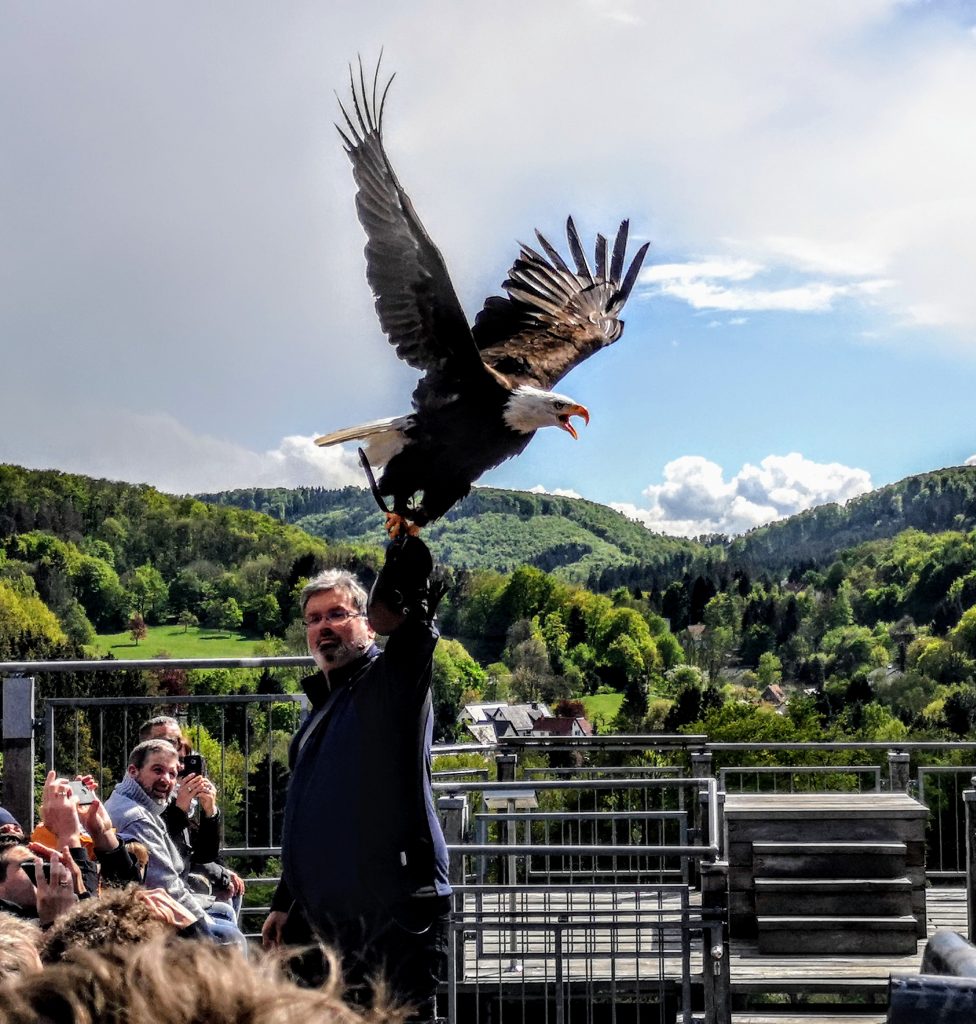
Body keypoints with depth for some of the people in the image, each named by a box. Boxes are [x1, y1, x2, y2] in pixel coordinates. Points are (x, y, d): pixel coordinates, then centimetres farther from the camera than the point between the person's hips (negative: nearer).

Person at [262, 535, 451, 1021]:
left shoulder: (392, 681, -1)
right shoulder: (319, 711, 22)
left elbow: (400, 617, -23)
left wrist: (406, 542, -35)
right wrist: (284, 903, 24)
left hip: (396, 916, -8)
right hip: (322, 917, 8)